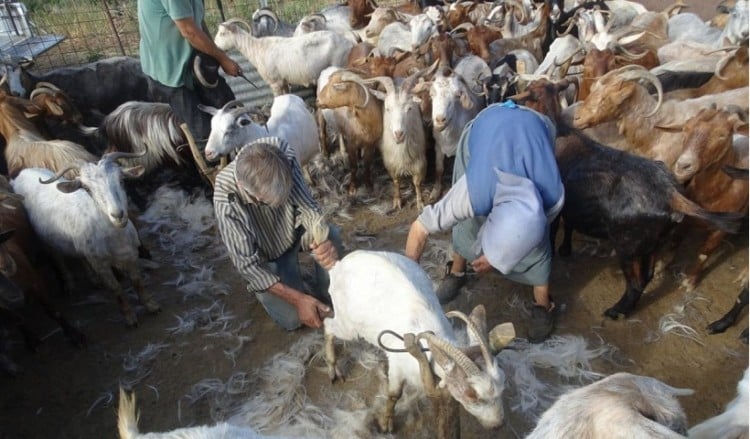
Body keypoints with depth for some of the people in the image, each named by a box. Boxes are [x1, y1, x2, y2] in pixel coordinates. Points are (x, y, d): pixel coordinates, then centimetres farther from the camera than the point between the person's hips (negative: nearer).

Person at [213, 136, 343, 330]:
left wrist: (324, 241, -48)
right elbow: (247, 264, -27)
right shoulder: (226, 200, -36)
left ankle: (324, 298, -2)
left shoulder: (284, 157, -31)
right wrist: (298, 299, -30)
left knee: (331, 236, -28)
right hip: (266, 255, -2)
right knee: (293, 318, -11)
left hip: (294, 232, 2)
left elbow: (308, 209, -26)